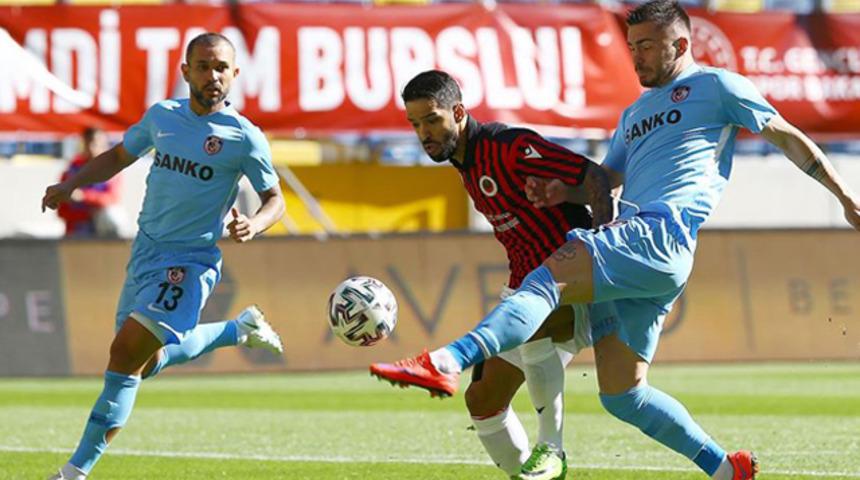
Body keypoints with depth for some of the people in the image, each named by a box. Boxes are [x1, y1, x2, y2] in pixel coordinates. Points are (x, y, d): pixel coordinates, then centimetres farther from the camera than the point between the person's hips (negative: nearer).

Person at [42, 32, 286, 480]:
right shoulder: (162, 115, 3)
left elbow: (275, 199, -3)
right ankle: (238, 329, 41)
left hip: (189, 263, -7)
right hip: (145, 253, 7)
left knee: (126, 352, -21)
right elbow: (119, 156, 18)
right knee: (146, 362, 19)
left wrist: (254, 225, -25)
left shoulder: (244, 137, -11)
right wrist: (70, 184, 4)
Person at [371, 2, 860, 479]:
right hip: (632, 238, 9)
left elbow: (787, 136, 12)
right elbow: (606, 182, 28)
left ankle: (447, 362, -47)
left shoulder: (716, 85, 11)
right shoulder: (635, 114, 33)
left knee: (549, 277, -29)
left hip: (664, 234, -9)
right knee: (622, 395, 4)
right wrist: (561, 192, 7)